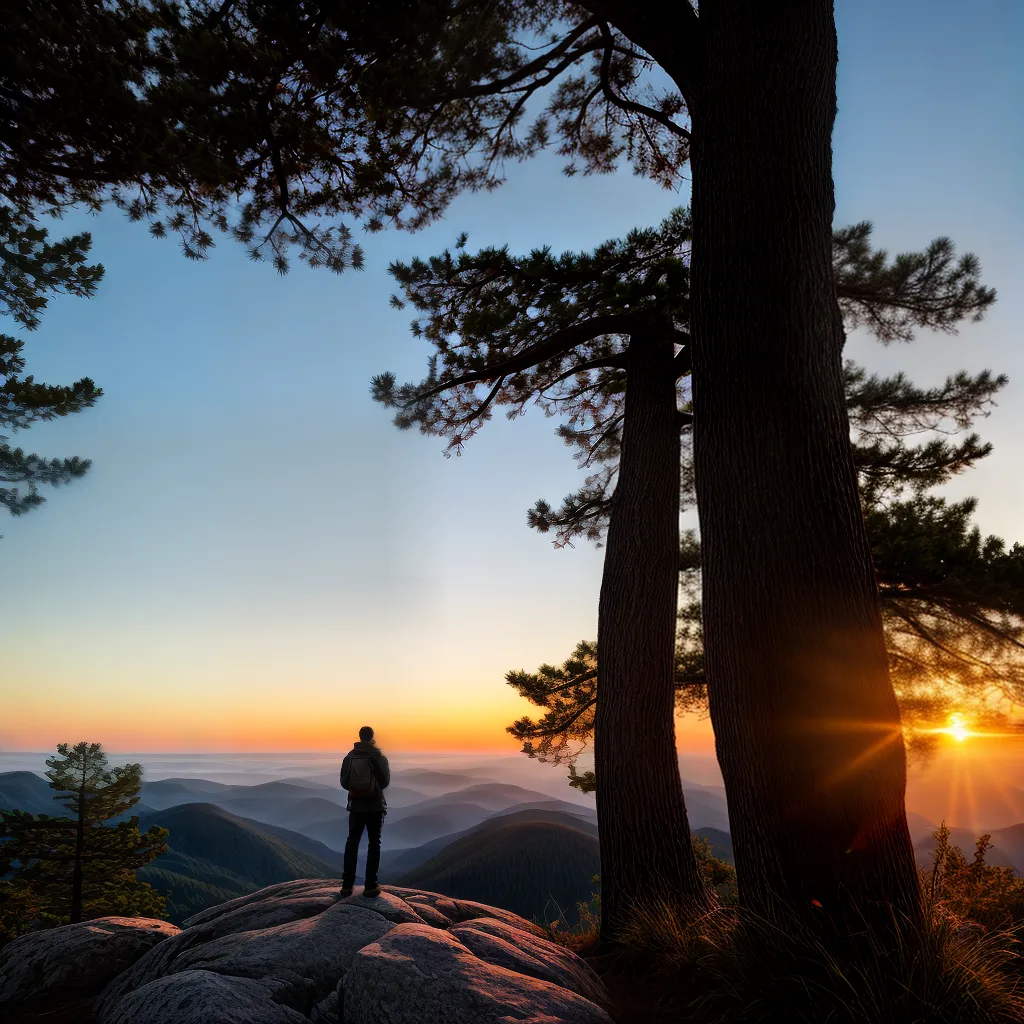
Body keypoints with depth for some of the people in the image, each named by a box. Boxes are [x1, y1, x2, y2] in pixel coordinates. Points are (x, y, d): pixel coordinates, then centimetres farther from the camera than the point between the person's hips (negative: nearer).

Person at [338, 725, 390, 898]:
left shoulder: (349, 757, -2)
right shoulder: (379, 757, -9)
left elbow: (344, 782, 1)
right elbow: (385, 781, -3)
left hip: (356, 805, 2)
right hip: (375, 806, -2)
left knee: (352, 843, 11)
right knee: (374, 844, 6)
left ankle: (346, 886, 7)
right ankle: (370, 887, 3)